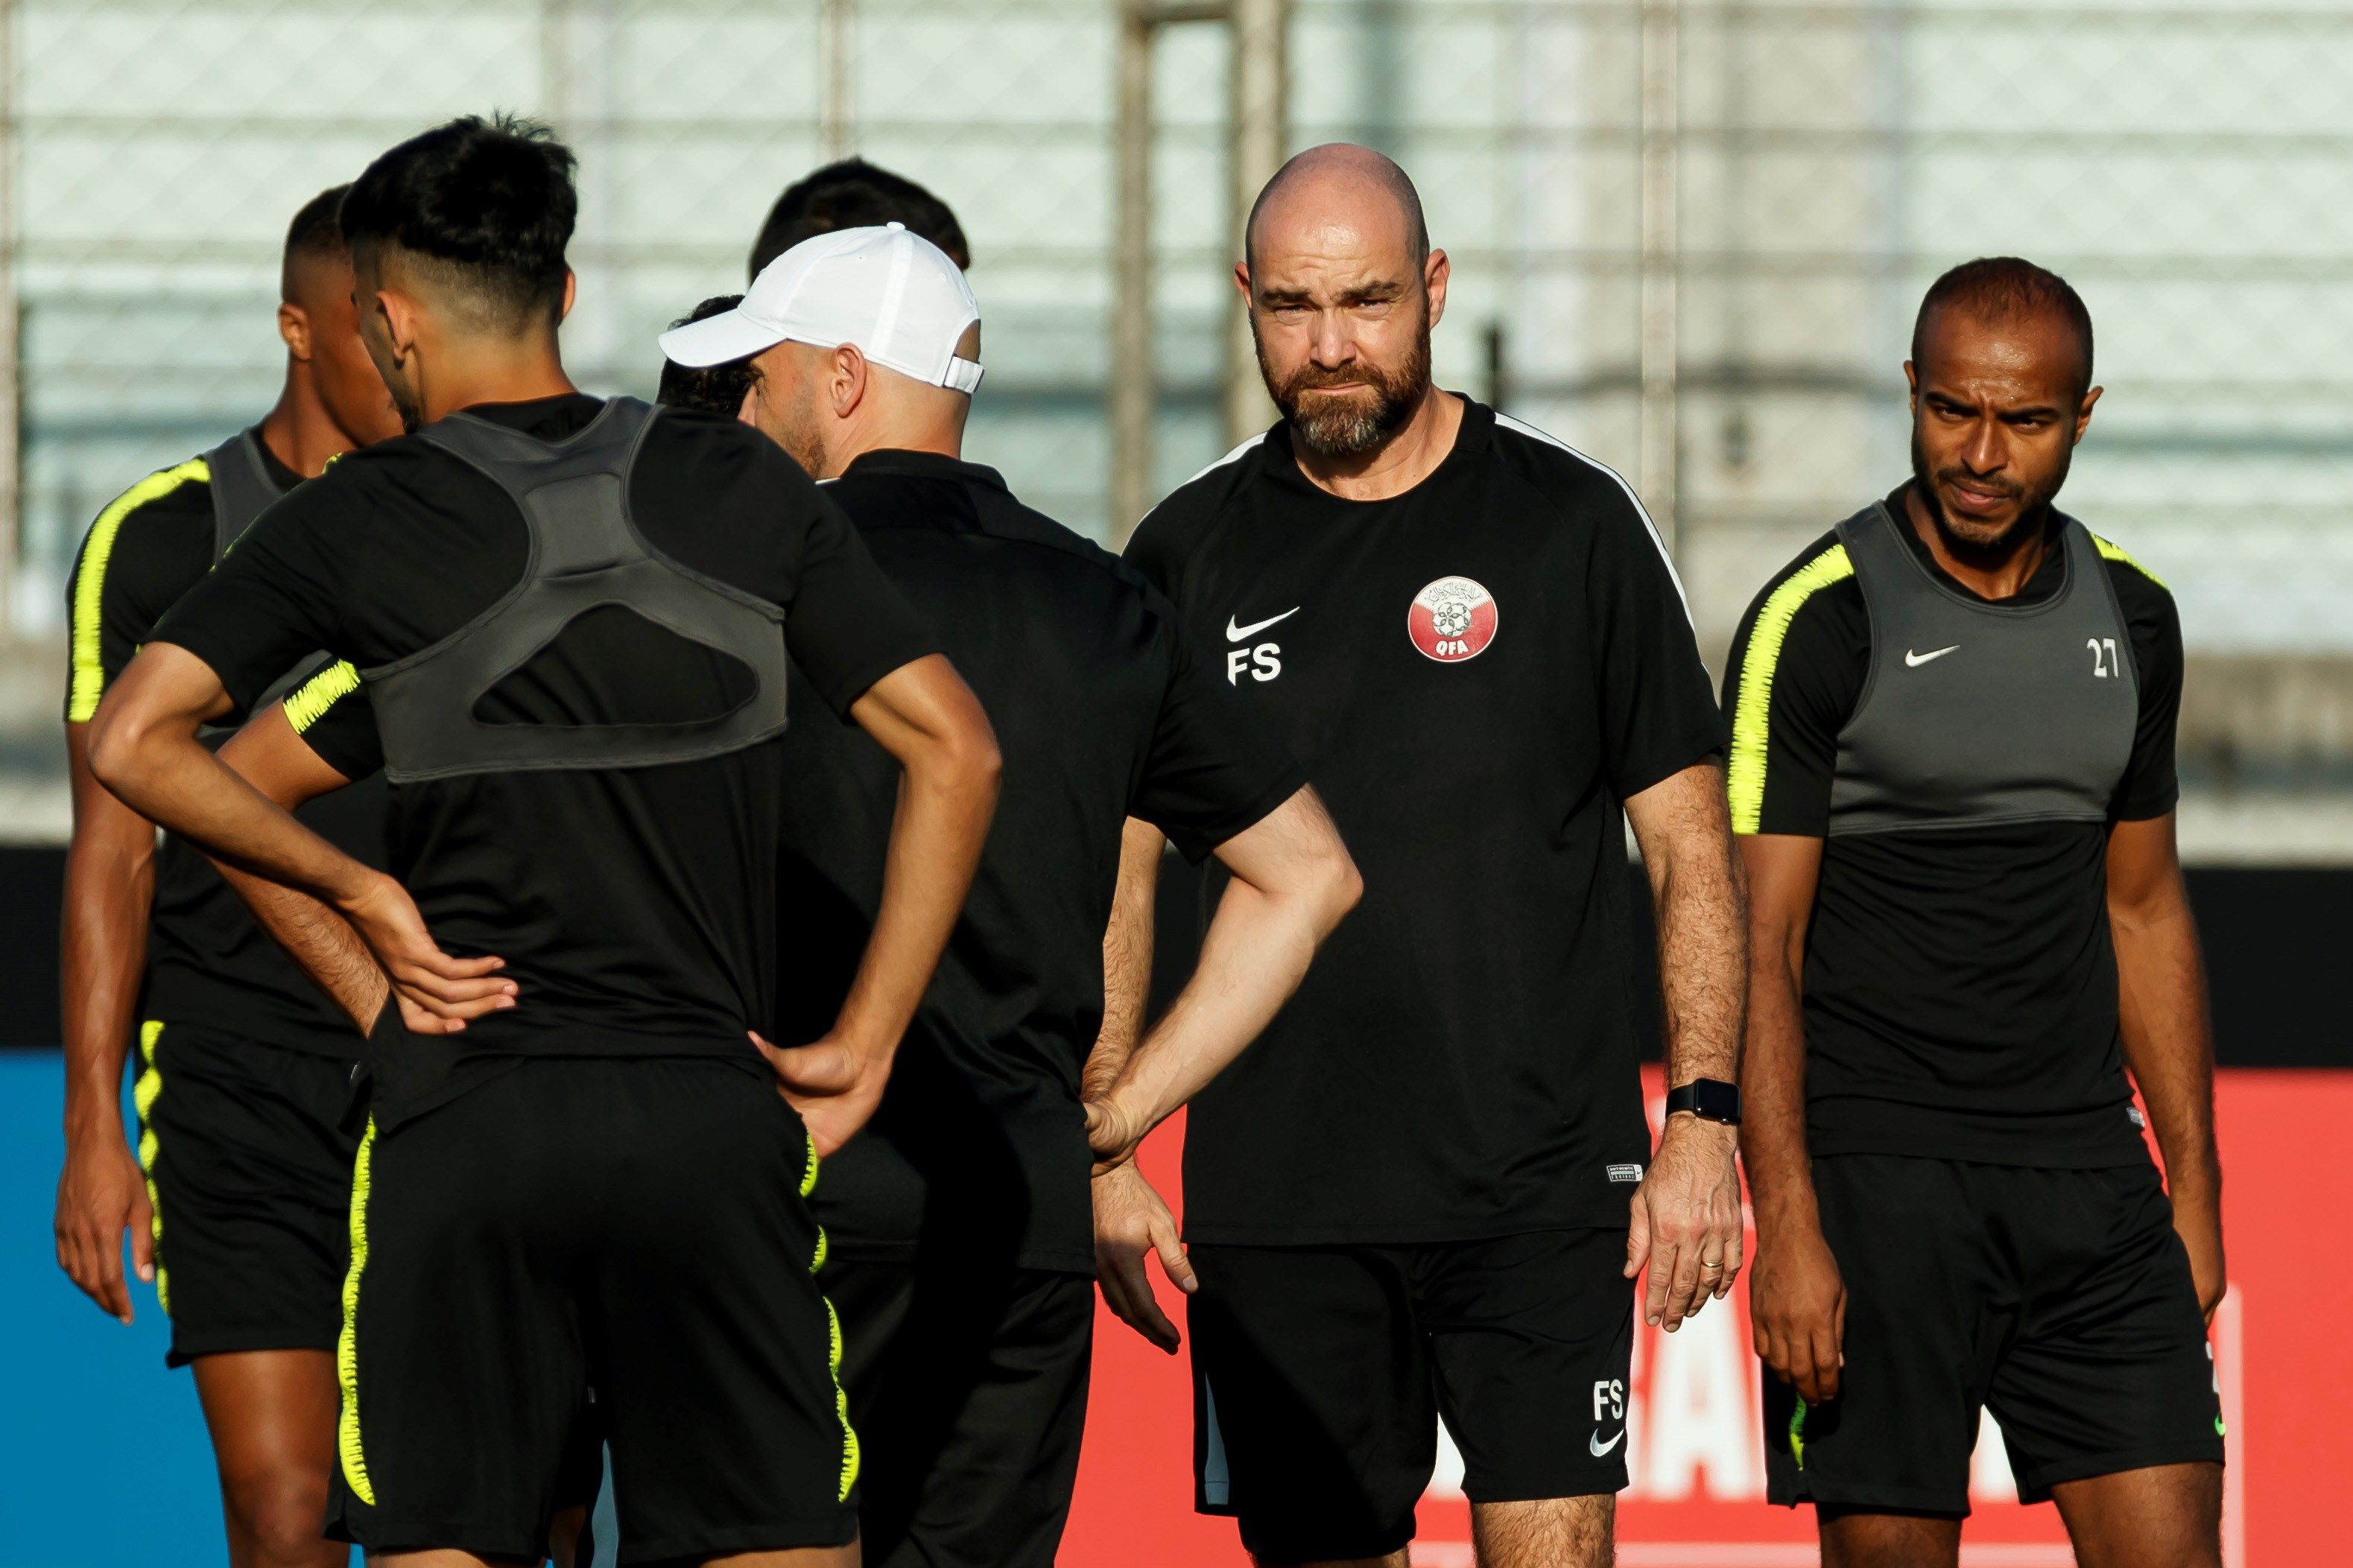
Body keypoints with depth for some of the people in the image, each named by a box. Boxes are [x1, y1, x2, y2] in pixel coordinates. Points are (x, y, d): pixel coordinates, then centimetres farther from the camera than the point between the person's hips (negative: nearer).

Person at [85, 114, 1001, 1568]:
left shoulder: (356, 522, 1)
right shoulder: (744, 490, 5)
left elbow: (131, 740, -4)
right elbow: (956, 750, 2)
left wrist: (361, 895, 4)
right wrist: (862, 1049, 4)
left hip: (463, 1117, -1)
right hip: (710, 1109, 1)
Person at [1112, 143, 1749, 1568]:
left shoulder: (1571, 524, 2)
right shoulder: (1192, 552, 7)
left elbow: (1691, 849, 4)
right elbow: (1118, 871, 12)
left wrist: (1703, 1118, -5)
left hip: (1542, 1183, -2)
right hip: (1276, 1200, 2)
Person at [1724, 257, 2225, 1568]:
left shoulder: (2131, 619, 10)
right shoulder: (1820, 623, -7)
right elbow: (1759, 945, -10)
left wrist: (2196, 1190, 16)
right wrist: (1788, 1227, -18)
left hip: (2089, 1171, 5)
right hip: (1879, 1176, -5)